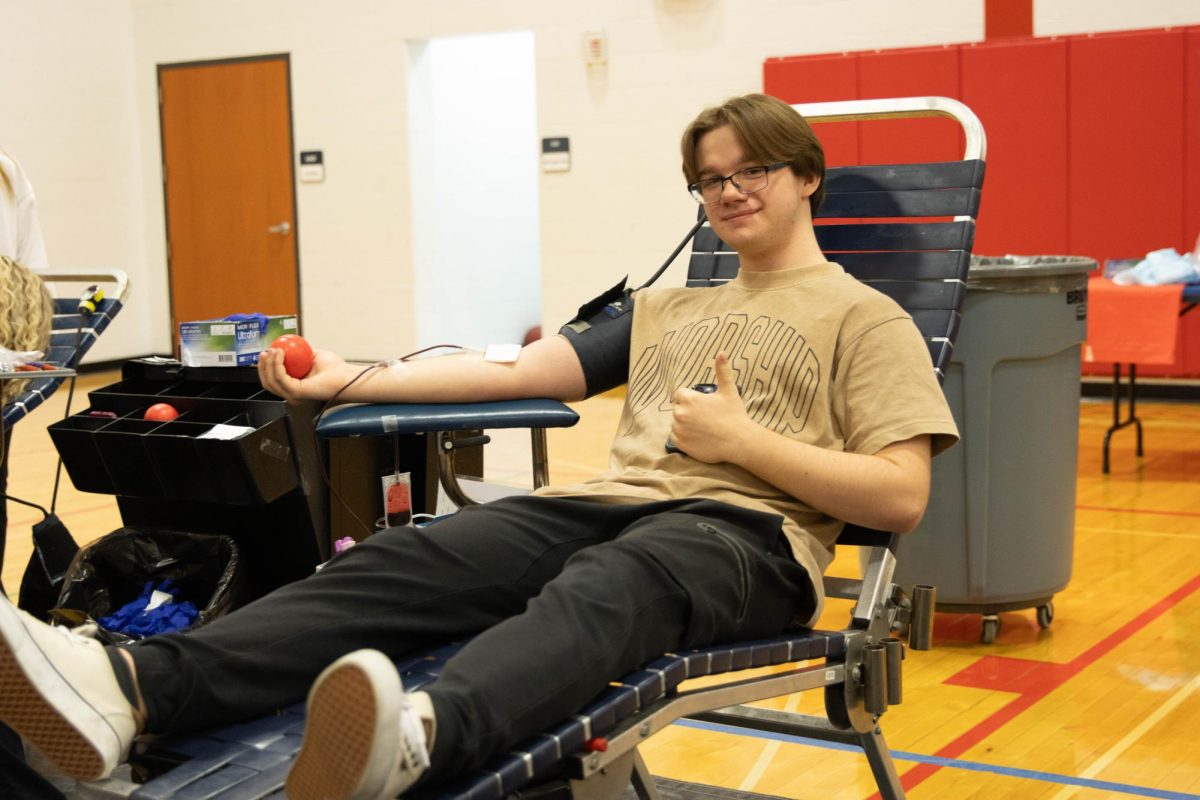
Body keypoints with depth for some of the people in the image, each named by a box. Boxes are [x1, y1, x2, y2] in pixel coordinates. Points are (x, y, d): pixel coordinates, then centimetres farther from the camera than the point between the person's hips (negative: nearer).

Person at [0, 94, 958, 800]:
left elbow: (901, 497, 0)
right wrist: (354, 381, 11)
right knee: (412, 560, -23)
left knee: (602, 587, -41)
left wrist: (744, 441, -6)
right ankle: (132, 687, -45)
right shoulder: (666, 307, 30)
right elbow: (521, 369, 20)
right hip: (611, 500, 5)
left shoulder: (864, 318, 13)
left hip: (750, 529, -5)